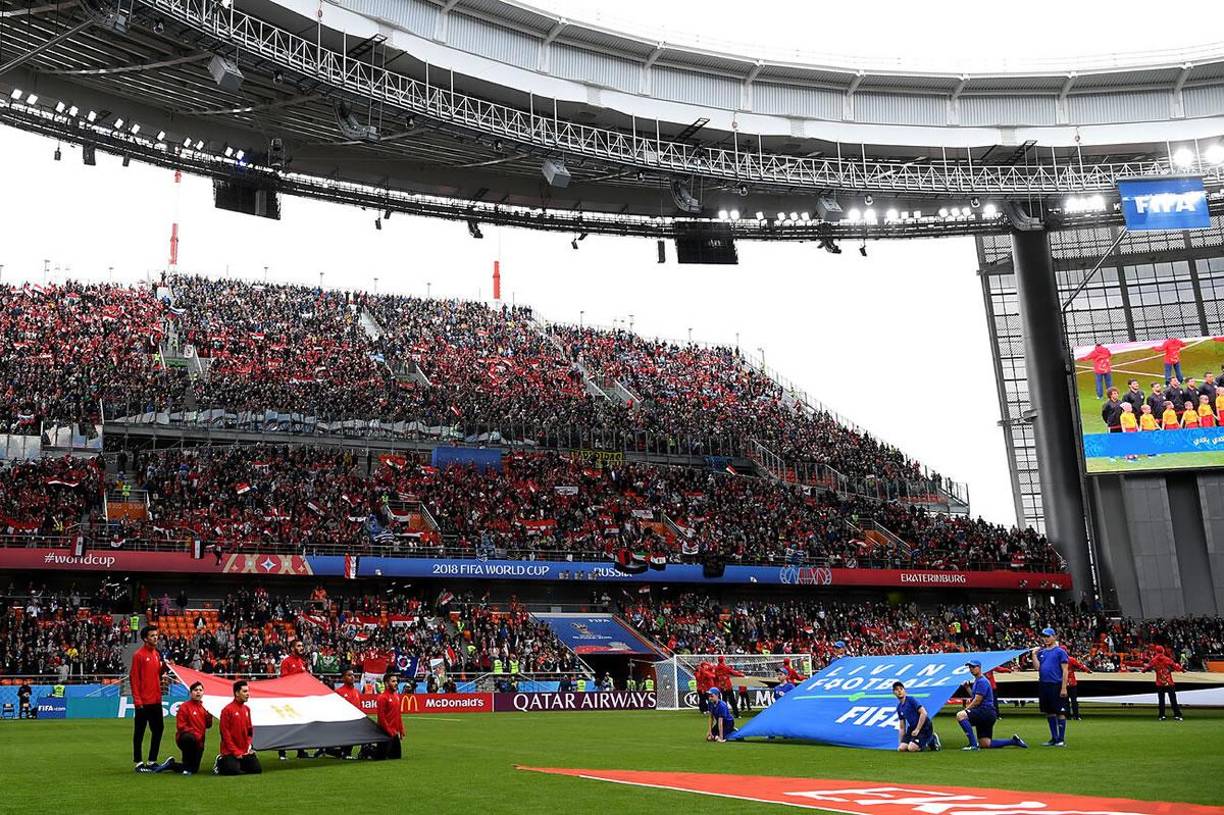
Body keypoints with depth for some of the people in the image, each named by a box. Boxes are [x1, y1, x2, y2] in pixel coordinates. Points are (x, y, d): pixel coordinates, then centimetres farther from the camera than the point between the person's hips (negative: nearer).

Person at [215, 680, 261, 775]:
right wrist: (236, 752, -14)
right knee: (234, 771, -22)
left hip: (245, 751, 6)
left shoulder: (247, 709, 10)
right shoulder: (227, 710, -12)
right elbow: (225, 733, -13)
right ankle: (221, 762, 8)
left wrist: (249, 746, 1)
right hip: (230, 752, -6)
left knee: (257, 769, -5)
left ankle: (240, 763, 19)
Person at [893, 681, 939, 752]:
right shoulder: (899, 708, 11)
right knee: (902, 748, -10)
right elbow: (902, 728, 16)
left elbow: (923, 713, -20)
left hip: (924, 727, -7)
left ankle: (932, 741, 3)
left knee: (912, 748, -23)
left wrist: (917, 730, -18)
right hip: (912, 728, 7)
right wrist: (900, 743, 9)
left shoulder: (911, 700, -11)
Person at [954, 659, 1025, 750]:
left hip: (986, 711, -10)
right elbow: (974, 697, 27)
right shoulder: (976, 681, 20)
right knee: (985, 744, 11)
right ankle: (1013, 741, 20)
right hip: (987, 715, 10)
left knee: (960, 715, -28)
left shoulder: (982, 681, -11)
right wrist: (968, 687, 16)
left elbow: (977, 701, -16)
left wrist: (965, 710, -9)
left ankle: (973, 744, -29)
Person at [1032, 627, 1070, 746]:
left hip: (1056, 685, -6)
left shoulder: (1060, 651, -3)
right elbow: (1037, 667, 6)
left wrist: (1064, 688, -14)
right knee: (1049, 713, 11)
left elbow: (1065, 670, -8)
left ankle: (1061, 739, 2)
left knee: (1059, 712, -2)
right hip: (1043, 685, 6)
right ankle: (1054, 738, 20)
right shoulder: (1041, 652, 14)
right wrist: (1034, 654, -1)